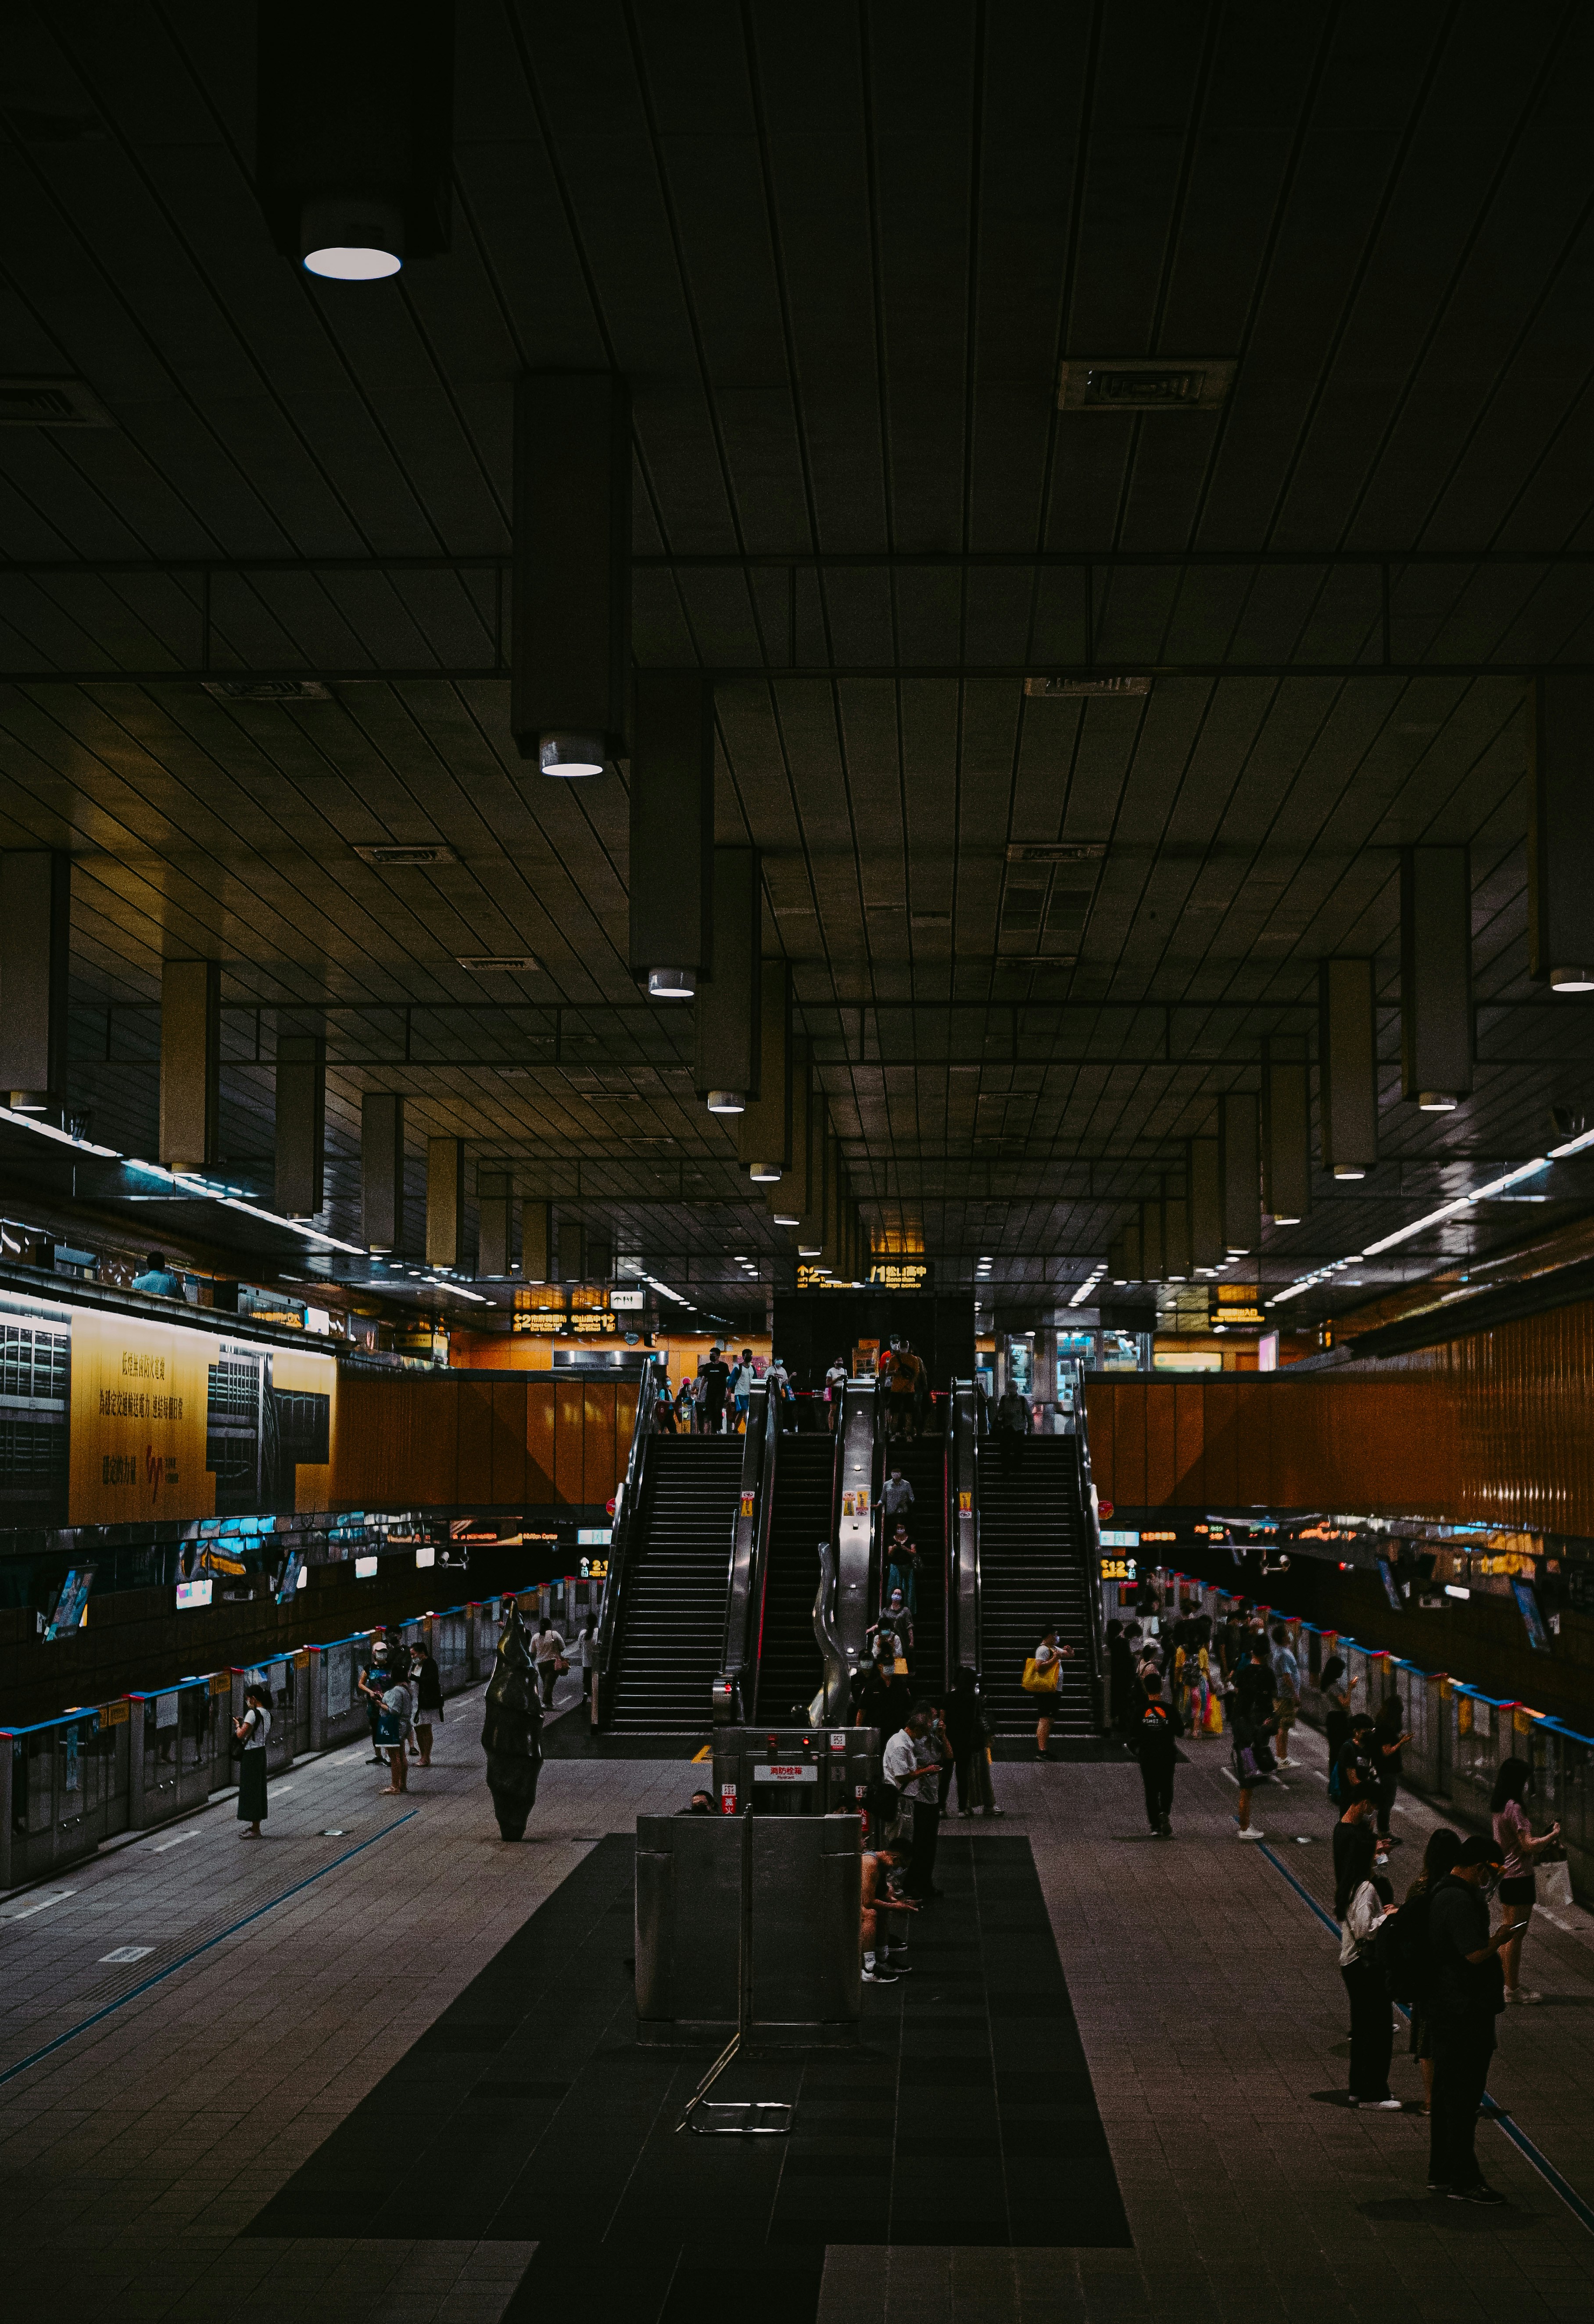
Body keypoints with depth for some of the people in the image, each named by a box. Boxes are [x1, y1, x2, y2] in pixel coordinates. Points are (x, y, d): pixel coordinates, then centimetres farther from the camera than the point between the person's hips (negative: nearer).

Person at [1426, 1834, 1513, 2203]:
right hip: (1465, 2016, -11)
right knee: (1464, 2098, -3)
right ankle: (1463, 2182, 2)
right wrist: (1502, 1937, -10)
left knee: (1447, 2094, 16)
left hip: (1444, 2011, 11)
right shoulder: (1461, 1901, -20)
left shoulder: (1441, 1894, 13)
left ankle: (1441, 2174, 23)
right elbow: (1476, 1954, -24)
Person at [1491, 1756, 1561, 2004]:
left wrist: (1544, 1842, 13)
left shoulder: (1499, 1807, 9)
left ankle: (1510, 1984, 26)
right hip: (1520, 1877, -10)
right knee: (1517, 1934, -2)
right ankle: (1513, 1989, 5)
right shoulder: (1514, 1808, -20)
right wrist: (1553, 1835, -8)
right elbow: (1529, 1846, -21)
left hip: (1506, 1876, 10)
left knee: (1511, 1933, 17)